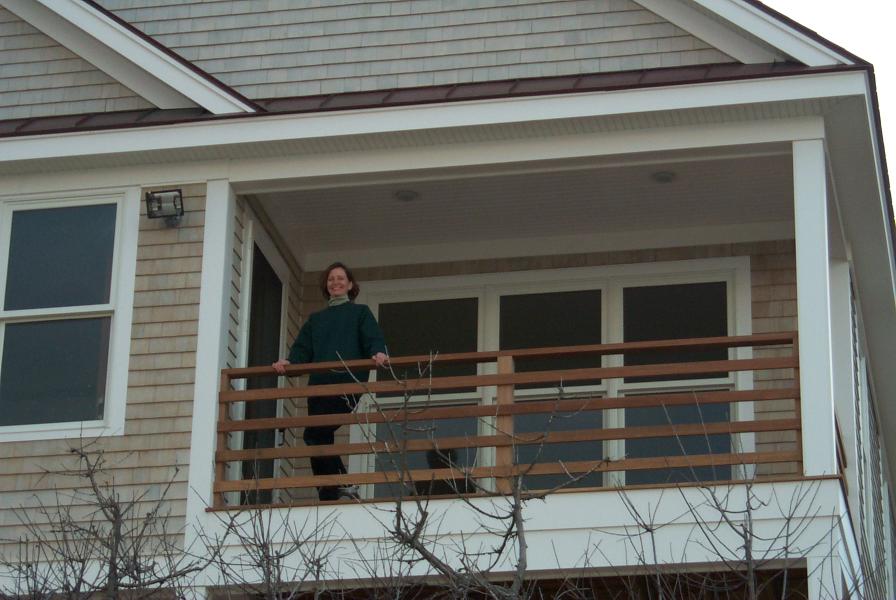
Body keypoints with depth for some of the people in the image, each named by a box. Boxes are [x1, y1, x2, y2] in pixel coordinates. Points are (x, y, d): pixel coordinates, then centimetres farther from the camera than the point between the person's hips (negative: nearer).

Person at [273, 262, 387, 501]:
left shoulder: (360, 313, 15)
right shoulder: (316, 319, 27)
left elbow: (374, 340, 0)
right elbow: (302, 349, 15)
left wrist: (378, 354, -24)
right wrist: (288, 362, -7)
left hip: (347, 382, -5)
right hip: (318, 384, 5)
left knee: (315, 434, -19)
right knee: (321, 438, -1)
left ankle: (342, 485, -13)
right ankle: (329, 494, 3)